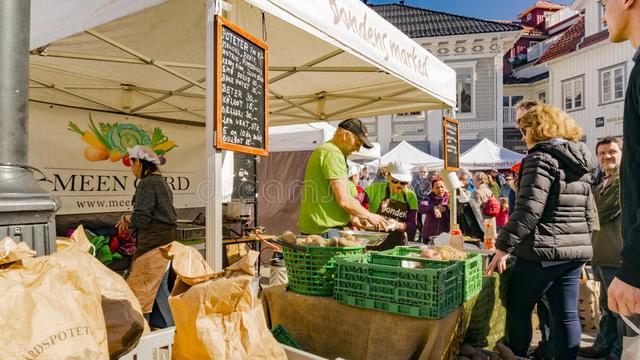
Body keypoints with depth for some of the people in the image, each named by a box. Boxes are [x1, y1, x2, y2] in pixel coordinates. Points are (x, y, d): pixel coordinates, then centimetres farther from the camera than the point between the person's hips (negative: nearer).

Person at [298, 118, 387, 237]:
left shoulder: (323, 149, 18)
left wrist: (352, 218, 18)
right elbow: (344, 200, -19)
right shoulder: (333, 153, -15)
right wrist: (369, 216, -4)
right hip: (324, 229, -10)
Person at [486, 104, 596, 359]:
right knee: (566, 316, 11)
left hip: (543, 252, -8)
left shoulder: (541, 158, -12)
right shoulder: (581, 163, 15)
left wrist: (503, 247, -16)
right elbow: (589, 214, 18)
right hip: (576, 252, 8)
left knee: (518, 310, 7)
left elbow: (528, 210, -20)